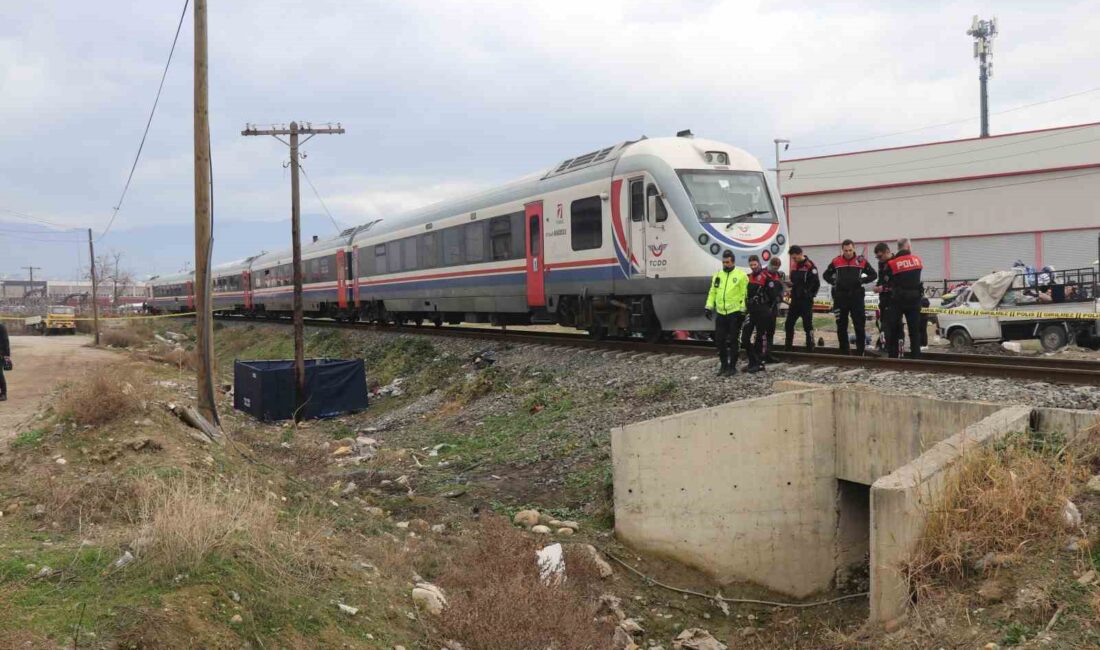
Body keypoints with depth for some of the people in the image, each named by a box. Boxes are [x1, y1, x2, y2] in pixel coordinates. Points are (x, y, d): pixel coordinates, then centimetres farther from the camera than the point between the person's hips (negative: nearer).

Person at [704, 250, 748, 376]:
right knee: (719, 340, 7)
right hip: (720, 313, 5)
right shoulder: (718, 275, 11)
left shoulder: (741, 275, -5)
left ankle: (732, 367, 10)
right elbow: (712, 292, 14)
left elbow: (744, 295, -8)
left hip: (735, 314, -5)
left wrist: (742, 311, -12)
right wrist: (709, 307, 6)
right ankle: (724, 365, 21)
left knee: (733, 341, 1)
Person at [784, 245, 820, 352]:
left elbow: (816, 283, -14)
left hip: (806, 301, -8)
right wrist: (791, 284, 5)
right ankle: (787, 347, 19)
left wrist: (810, 295, -11)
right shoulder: (794, 265, 11)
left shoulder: (810, 266, -13)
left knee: (807, 325, -3)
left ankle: (810, 349, 4)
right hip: (795, 299, 8)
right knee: (788, 324, 9)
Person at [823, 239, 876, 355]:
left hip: (856, 297, -2)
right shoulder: (836, 261, 5)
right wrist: (834, 282, 2)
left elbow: (873, 275, 9)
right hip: (840, 297, 2)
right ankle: (844, 352, 16)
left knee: (859, 325, -2)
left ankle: (860, 352, 4)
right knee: (841, 326, 6)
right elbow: (826, 275, 17)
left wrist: (862, 281, -5)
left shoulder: (861, 261, 2)